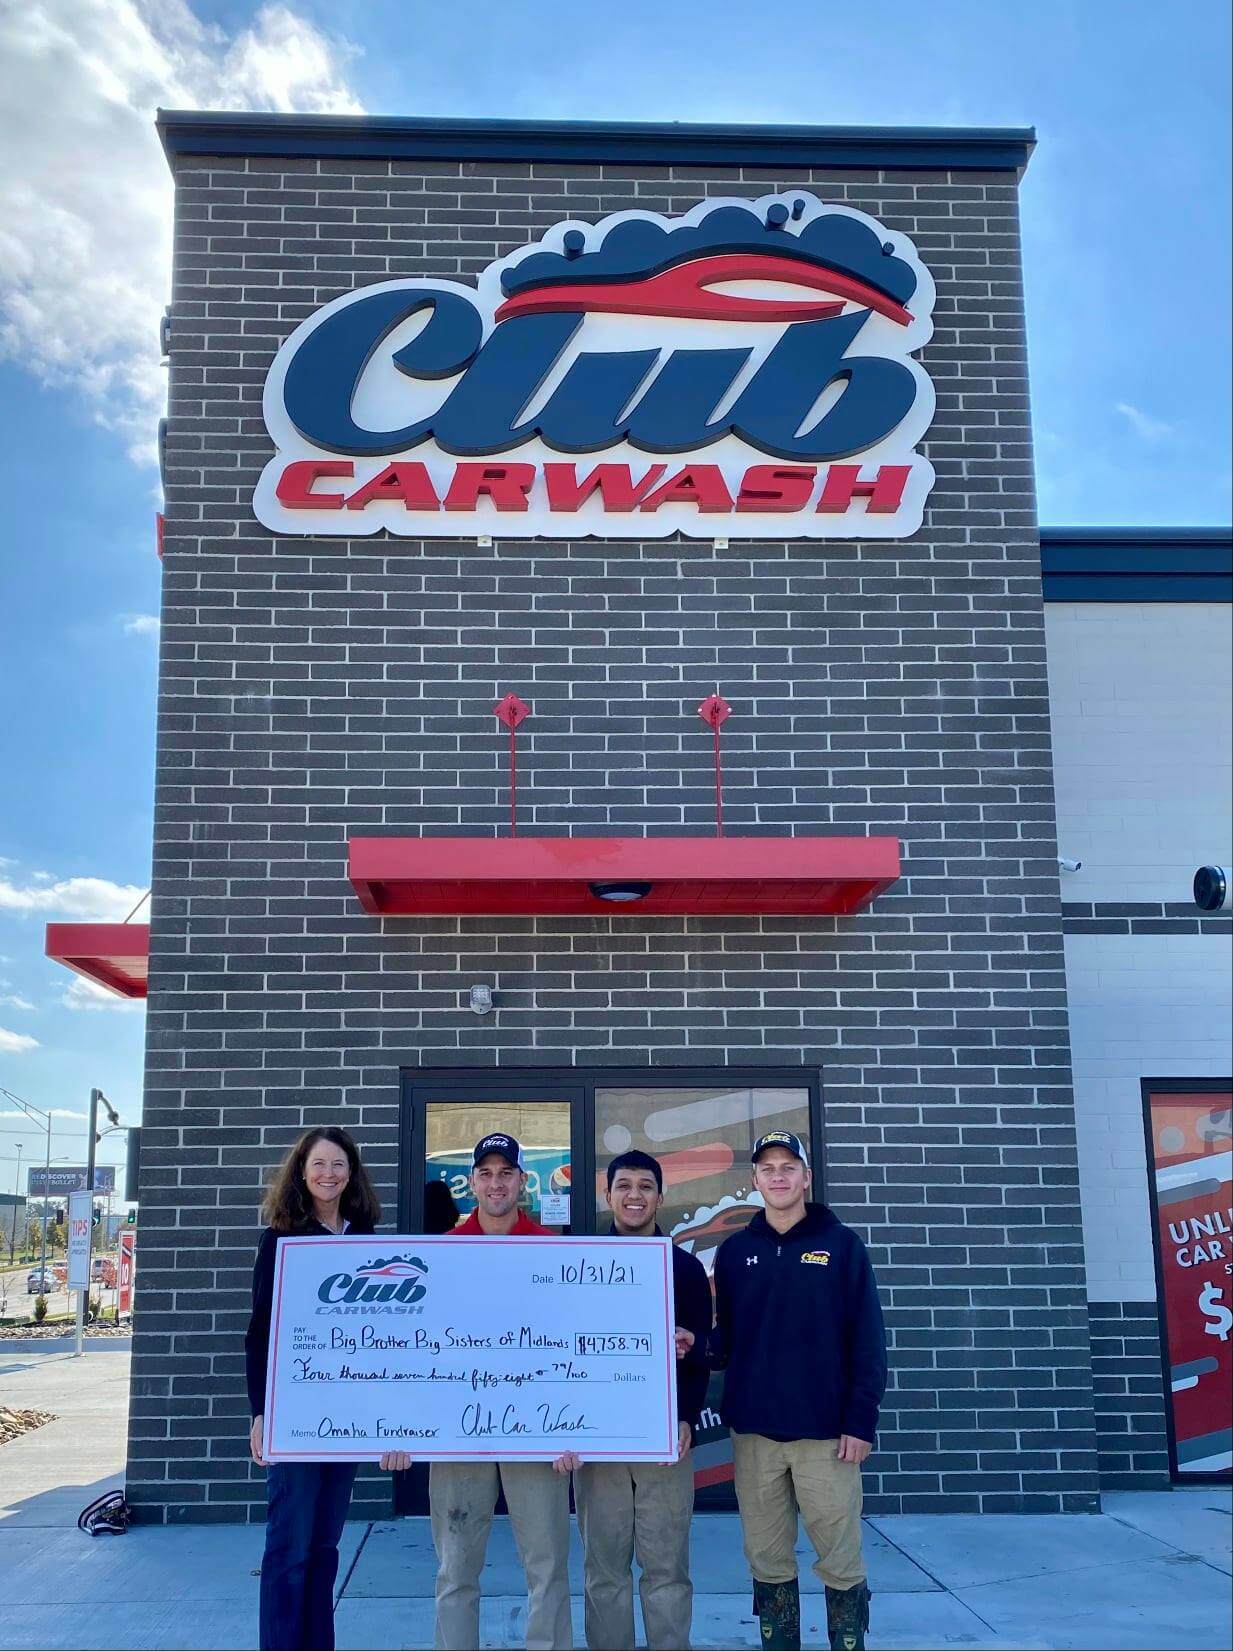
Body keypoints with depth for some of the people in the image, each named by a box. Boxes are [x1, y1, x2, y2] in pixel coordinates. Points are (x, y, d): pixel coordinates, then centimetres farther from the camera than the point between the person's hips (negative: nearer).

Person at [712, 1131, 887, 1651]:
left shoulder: (842, 1245, 1)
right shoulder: (734, 1250, 9)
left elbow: (868, 1341, -2)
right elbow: (724, 1338, 8)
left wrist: (861, 1420, -9)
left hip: (826, 1431, -2)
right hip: (754, 1431, 3)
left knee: (840, 1561, 3)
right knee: (768, 1562, 10)